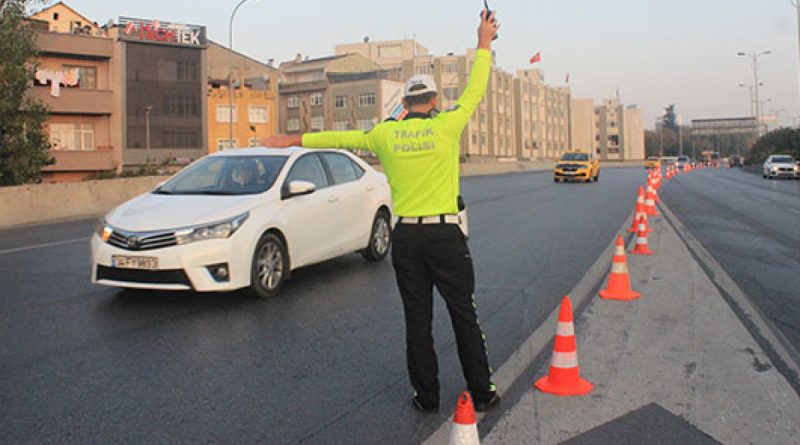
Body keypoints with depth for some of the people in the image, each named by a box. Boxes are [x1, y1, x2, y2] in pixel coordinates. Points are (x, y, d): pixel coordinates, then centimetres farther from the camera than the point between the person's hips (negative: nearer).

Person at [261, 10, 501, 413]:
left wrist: (293, 140, 27)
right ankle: (481, 392, 15)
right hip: (445, 234, -2)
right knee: (464, 315, 7)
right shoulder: (446, 126, -4)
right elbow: (474, 92, 9)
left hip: (406, 236, 2)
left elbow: (341, 138, 14)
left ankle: (426, 395, 18)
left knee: (418, 319, 10)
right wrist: (484, 44, 21)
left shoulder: (386, 134, 3)